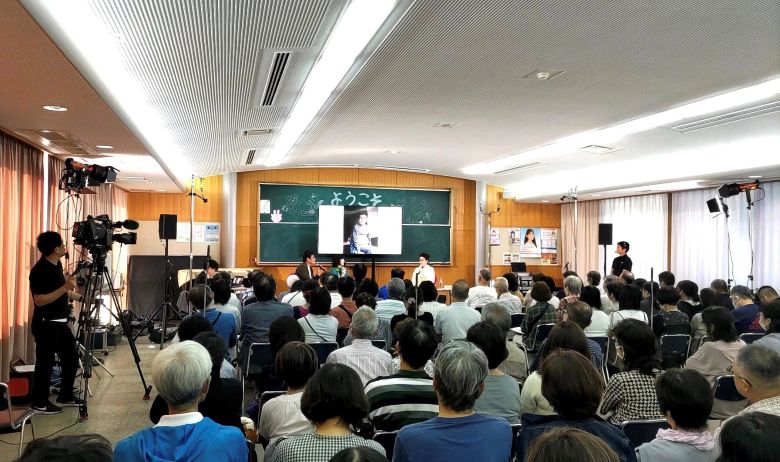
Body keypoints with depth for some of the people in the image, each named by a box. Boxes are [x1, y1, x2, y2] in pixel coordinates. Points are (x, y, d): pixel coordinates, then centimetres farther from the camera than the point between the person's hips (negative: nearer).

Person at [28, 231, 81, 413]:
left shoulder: (56, 264, 7)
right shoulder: (39, 270, -20)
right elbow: (40, 300, -24)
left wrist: (80, 297, 21)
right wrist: (65, 287, -27)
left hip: (60, 322, 9)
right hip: (46, 324, -9)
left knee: (71, 357, 13)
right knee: (45, 363, 1)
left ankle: (66, 396, 25)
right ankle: (39, 402, 15)